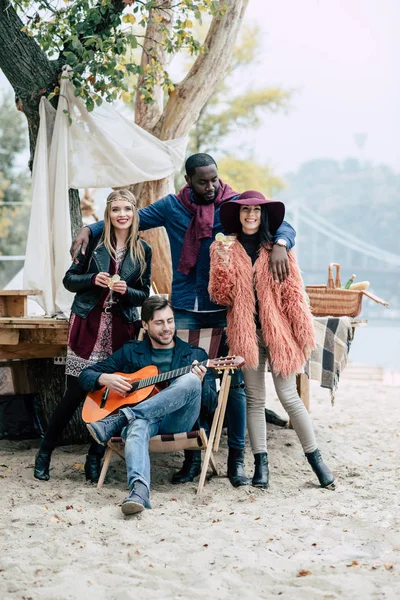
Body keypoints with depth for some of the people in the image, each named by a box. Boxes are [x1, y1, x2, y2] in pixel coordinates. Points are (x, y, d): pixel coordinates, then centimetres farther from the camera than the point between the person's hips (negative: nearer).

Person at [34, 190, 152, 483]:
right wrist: (93, 279, -14)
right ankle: (45, 453, 13)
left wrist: (126, 290, -12)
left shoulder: (143, 251, 5)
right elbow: (69, 279, 4)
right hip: (88, 326, -2)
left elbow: (144, 294, 8)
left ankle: (95, 458, 14)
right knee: (76, 392, -3)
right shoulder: (94, 242, 1)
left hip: (120, 329, 2)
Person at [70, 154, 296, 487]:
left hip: (225, 309, -2)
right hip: (185, 310, 2)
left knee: (234, 382, -1)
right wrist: (90, 229, -2)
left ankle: (237, 459, 9)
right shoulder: (172, 207, 5)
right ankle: (192, 457, 14)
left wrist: (280, 245, -31)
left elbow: (282, 226, -7)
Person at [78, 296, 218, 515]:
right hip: (142, 416, 0)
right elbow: (85, 376, 20)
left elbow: (212, 405, 10)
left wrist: (200, 382, -12)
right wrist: (105, 378, -3)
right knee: (138, 425, -40)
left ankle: (119, 419, -33)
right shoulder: (130, 352, 20)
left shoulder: (195, 355, 17)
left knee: (190, 380, -32)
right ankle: (139, 490, -65)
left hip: (177, 422, 0)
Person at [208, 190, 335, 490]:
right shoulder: (228, 251, 6)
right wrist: (222, 264, -13)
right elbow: (223, 297, 2)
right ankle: (261, 463, 12)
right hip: (246, 335, 2)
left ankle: (316, 458, 9)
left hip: (278, 332, -1)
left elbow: (293, 293, 1)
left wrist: (304, 333, -2)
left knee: (289, 397, -1)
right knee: (255, 399, 7)